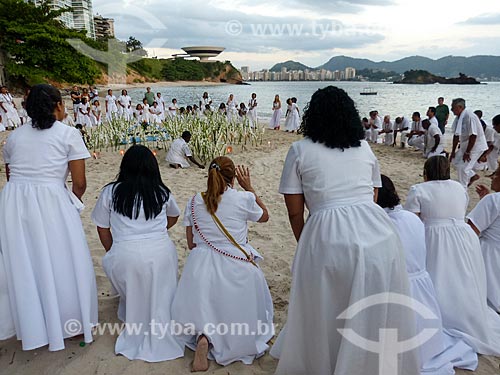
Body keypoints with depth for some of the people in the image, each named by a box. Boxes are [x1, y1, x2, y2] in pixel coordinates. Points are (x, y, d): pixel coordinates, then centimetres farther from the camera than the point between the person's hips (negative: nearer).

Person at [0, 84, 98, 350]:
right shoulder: (69, 134, 0)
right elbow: (79, 183, -3)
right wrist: (73, 202, 15)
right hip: (50, 202, -5)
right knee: (62, 263, 10)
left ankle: (32, 327, 34)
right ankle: (74, 324, 25)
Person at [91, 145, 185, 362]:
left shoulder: (110, 192, 5)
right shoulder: (162, 192, 11)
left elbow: (103, 229, 13)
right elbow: (174, 217, 31)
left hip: (125, 255, 0)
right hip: (162, 253, 1)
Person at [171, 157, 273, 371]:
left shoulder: (194, 202, 2)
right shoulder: (244, 199, -7)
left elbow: (191, 244, 9)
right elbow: (264, 217, 16)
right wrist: (249, 188, 17)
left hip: (201, 267, 2)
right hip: (237, 269, -1)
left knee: (206, 310, 23)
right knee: (238, 312, 25)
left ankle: (203, 336, -6)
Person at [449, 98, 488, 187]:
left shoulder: (469, 117, -26)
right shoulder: (458, 117, 2)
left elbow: (473, 136, -27)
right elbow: (456, 135, 9)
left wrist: (467, 153, -22)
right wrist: (453, 151, 10)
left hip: (475, 146, -9)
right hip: (465, 145, 9)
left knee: (462, 167, -8)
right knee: (455, 160, 16)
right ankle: (473, 176, 30)